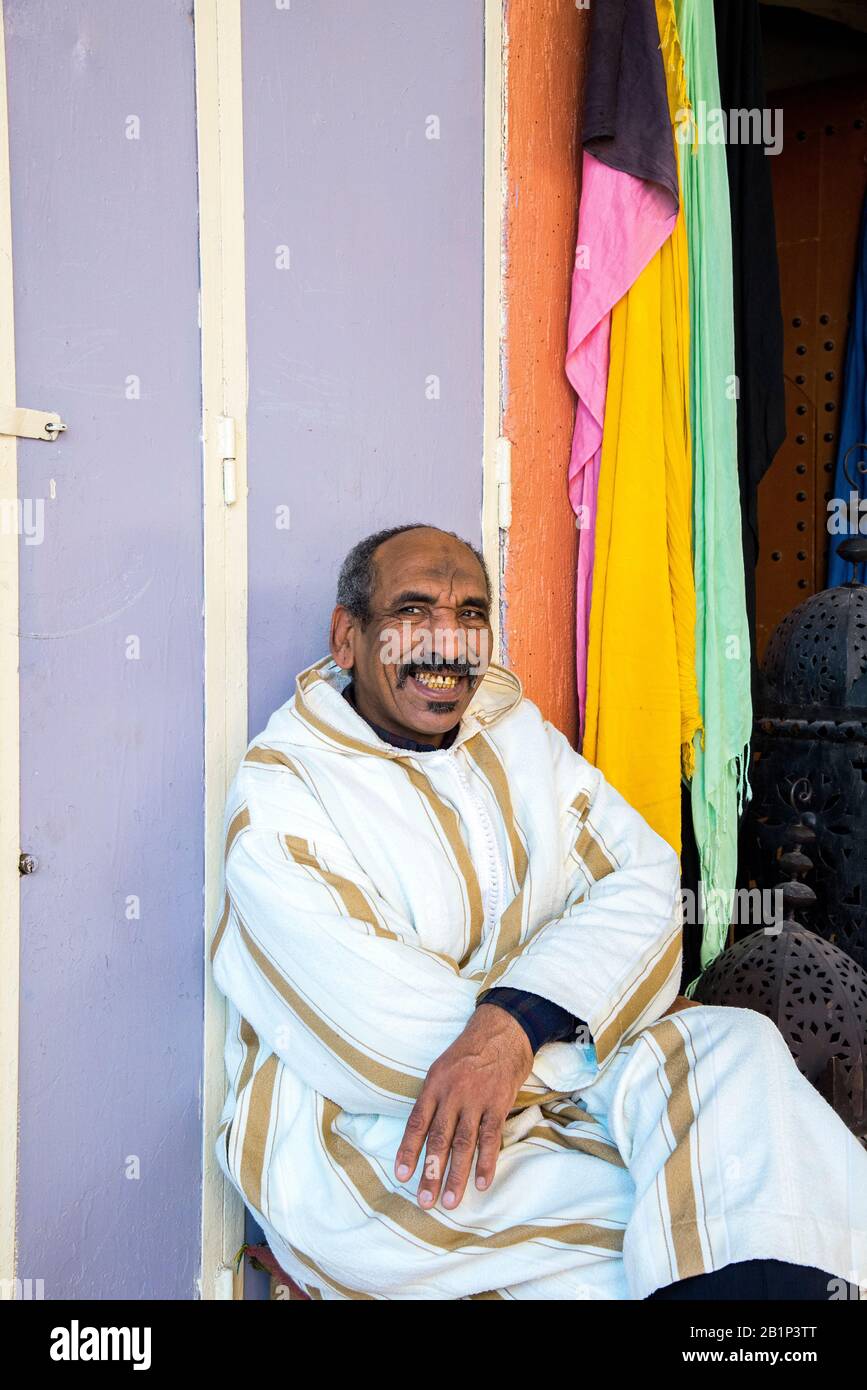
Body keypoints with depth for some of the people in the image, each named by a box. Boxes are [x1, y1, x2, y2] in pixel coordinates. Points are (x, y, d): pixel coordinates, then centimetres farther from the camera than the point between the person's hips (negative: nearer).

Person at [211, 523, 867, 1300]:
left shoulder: (518, 734, 9)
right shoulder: (278, 792, -9)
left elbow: (644, 880, -6)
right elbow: (374, 1029, -19)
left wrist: (515, 1021, -26)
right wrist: (653, 1062, -15)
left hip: (544, 1082, 6)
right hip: (359, 1131, -5)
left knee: (737, 1043, -19)